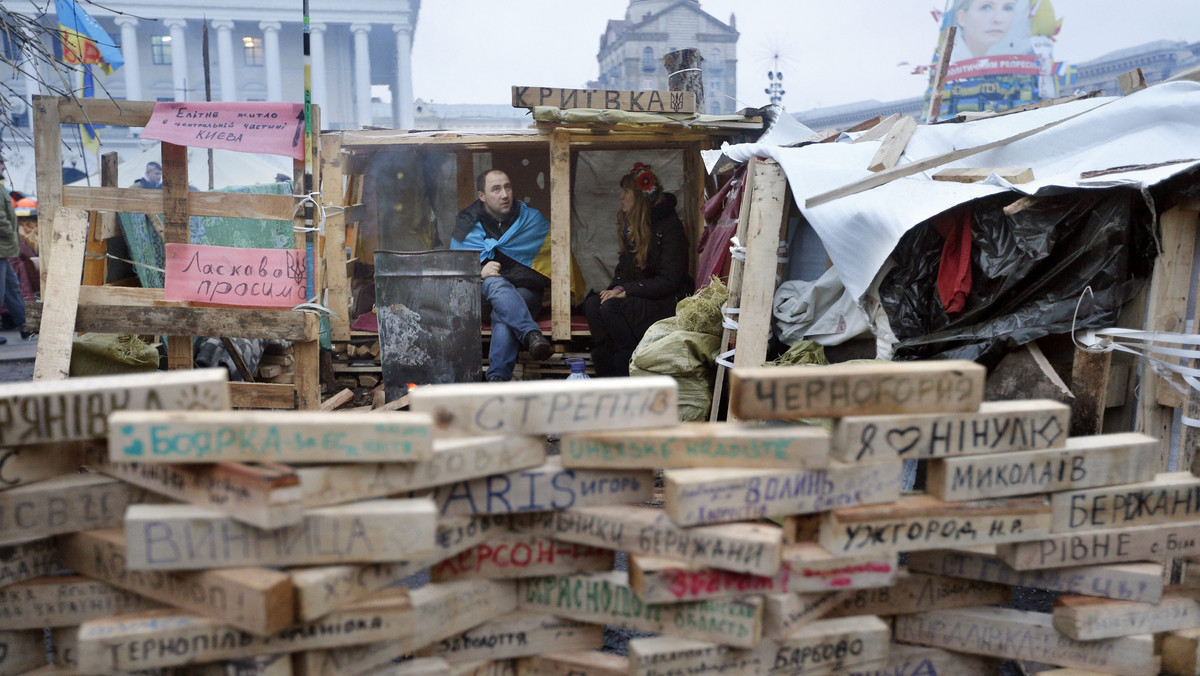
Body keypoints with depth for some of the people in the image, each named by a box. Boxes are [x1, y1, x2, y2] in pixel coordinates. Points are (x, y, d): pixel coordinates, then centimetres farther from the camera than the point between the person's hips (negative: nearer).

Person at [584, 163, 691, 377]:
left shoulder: (669, 227, -12)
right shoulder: (631, 225, 14)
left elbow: (669, 281, -17)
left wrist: (626, 290, -22)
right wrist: (616, 288, -5)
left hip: (666, 303, -8)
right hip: (636, 297, 8)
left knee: (610, 307, -30)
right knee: (592, 303, -19)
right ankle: (608, 373, -20)